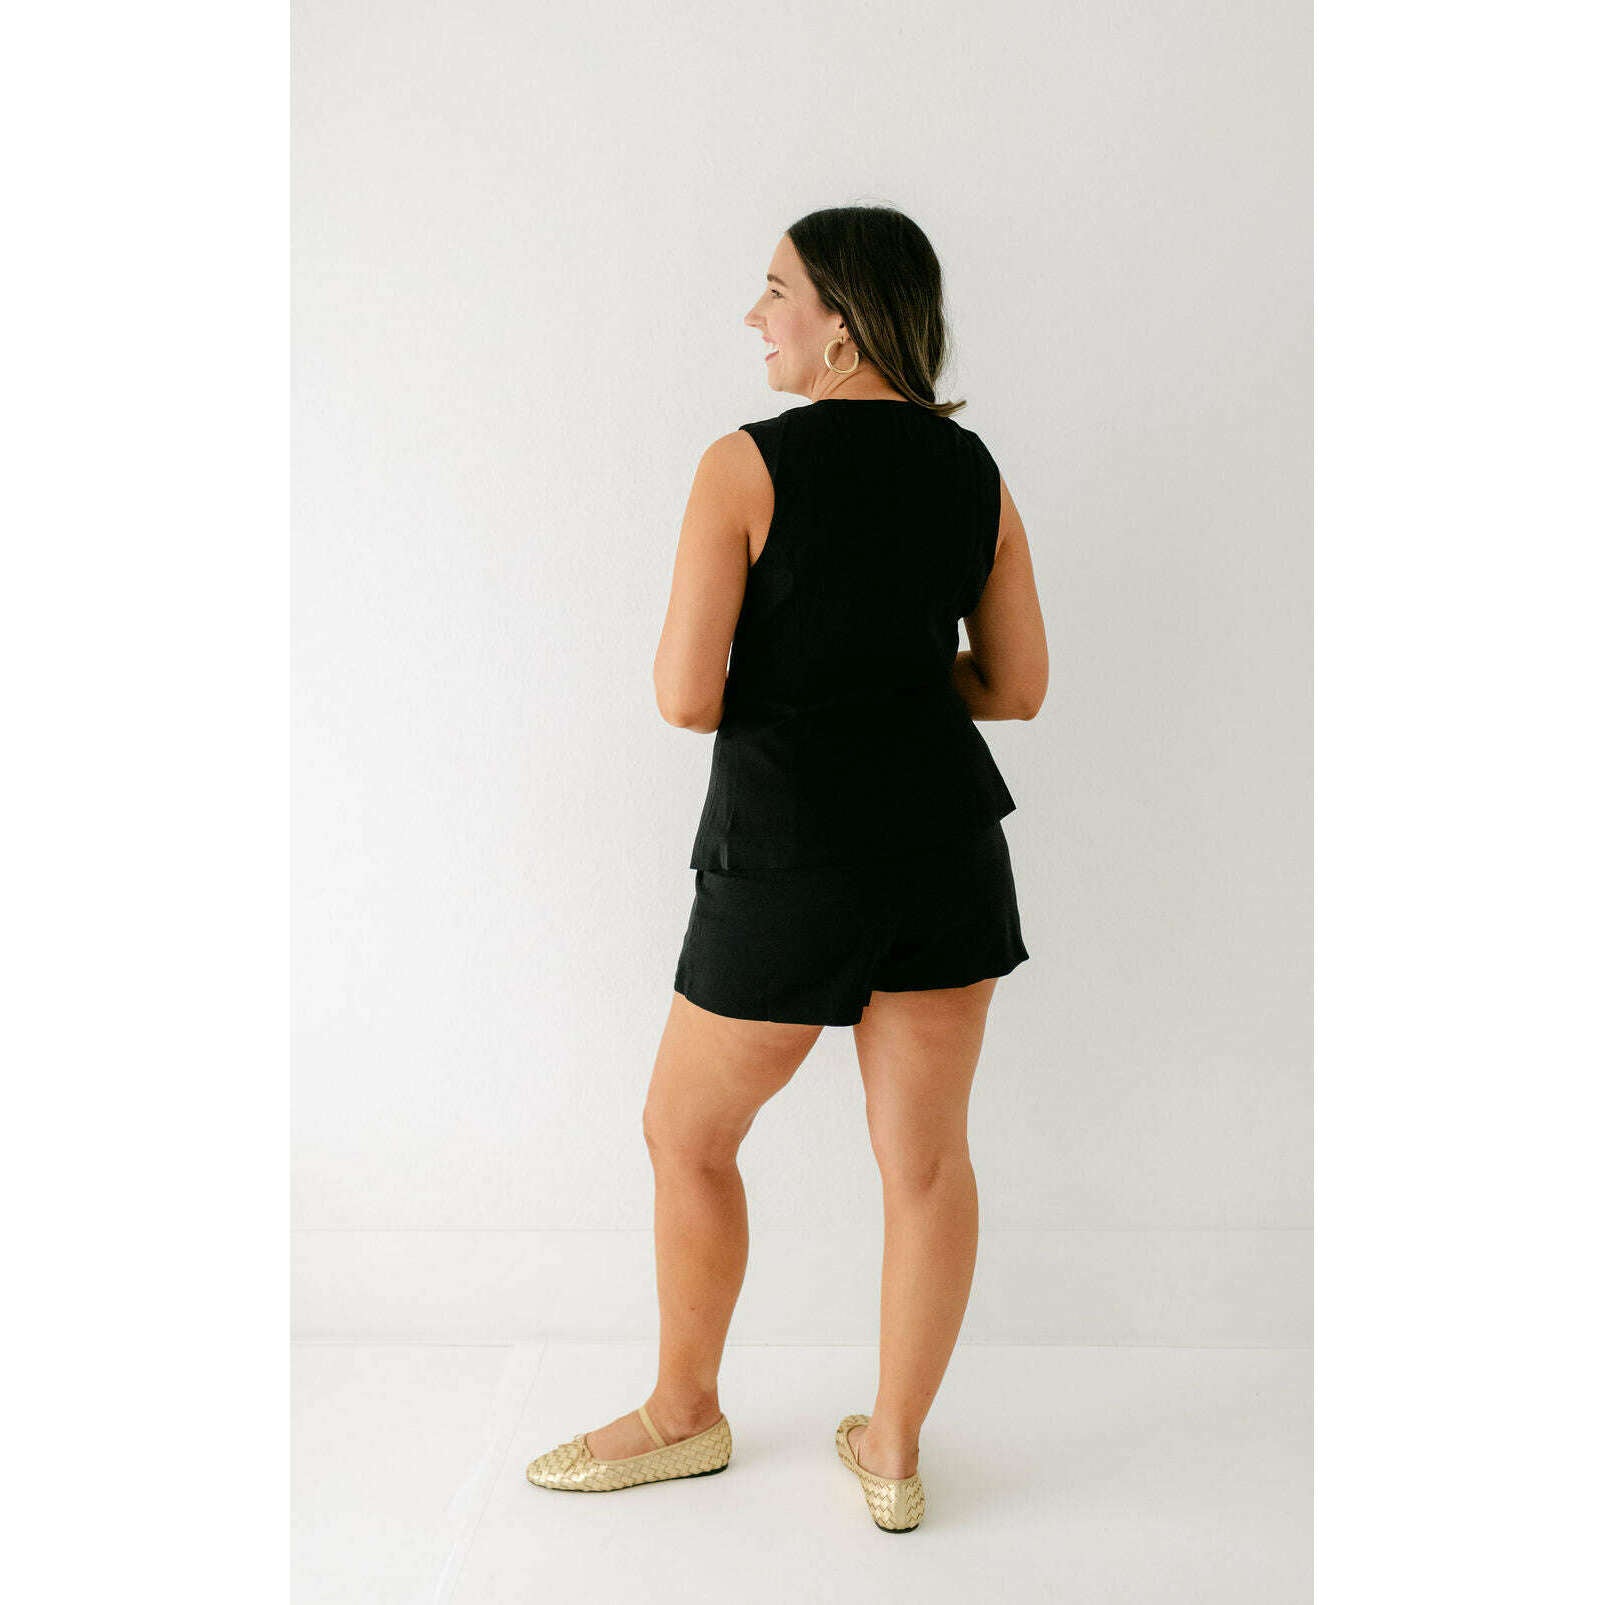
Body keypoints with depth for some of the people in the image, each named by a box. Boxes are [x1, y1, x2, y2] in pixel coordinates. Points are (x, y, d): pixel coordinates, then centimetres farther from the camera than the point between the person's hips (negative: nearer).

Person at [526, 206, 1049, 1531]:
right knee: (927, 1155, 14)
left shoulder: (745, 466, -11)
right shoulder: (976, 474, 6)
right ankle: (894, 1450, 30)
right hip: (947, 835, 6)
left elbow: (686, 696, -15)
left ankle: (684, 1414, 36)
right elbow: (1018, 687, 9)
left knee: (687, 1135, 17)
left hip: (792, 854, -5)